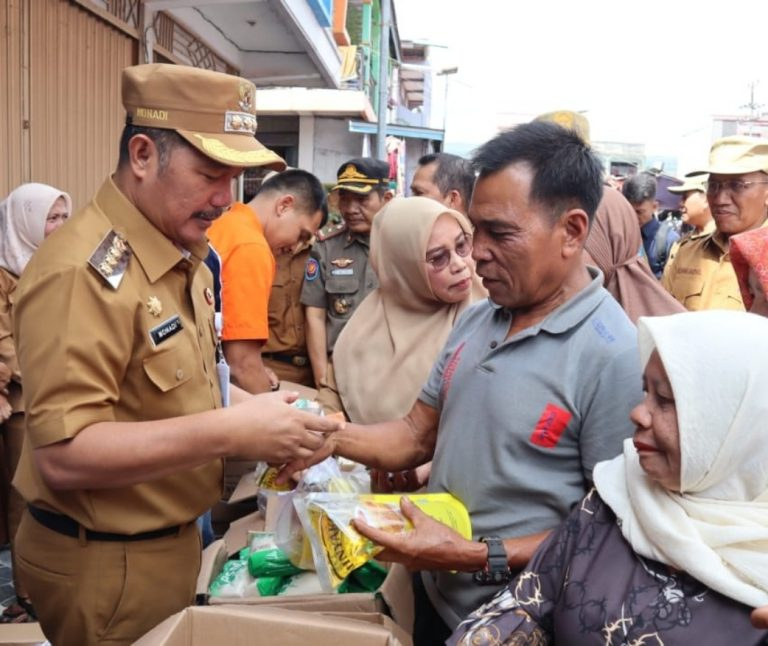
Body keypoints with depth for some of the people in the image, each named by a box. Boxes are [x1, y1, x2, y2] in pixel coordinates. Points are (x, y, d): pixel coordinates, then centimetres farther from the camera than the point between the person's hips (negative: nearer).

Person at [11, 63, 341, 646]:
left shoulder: (184, 257, 5)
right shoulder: (83, 273, -25)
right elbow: (63, 454, -28)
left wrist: (258, 410, -3)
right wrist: (229, 432, -32)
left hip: (173, 541, 9)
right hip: (106, 568, -8)